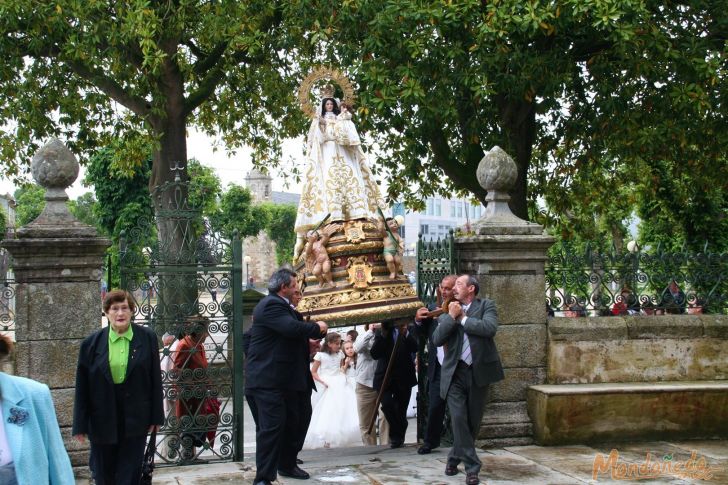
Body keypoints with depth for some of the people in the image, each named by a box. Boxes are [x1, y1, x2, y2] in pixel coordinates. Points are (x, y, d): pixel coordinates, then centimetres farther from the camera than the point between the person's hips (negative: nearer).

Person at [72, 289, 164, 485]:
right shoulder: (91, 343, -2)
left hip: (135, 420, -1)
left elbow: (155, 379, 1)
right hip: (102, 421, 1)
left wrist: (156, 417, 0)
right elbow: (82, 387, 0)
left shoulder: (147, 338, -2)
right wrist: (80, 425, -1)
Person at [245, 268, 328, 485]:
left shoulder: (280, 305, 19)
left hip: (285, 378, 11)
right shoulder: (271, 305, -16)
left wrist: (309, 342, 10)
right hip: (268, 379, -11)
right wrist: (317, 327, -13)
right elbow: (292, 328, -29)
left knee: (291, 423, 18)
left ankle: (287, 464, 33)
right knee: (272, 426, -13)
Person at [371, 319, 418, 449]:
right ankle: (397, 437, -2)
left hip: (404, 378, 1)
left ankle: (397, 436, 24)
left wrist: (406, 334, -27)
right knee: (387, 404, -19)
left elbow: (415, 348, -13)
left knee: (401, 411, 5)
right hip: (385, 376, -1)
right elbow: (374, 354, -7)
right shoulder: (381, 332, 3)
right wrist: (383, 335, -17)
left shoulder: (409, 332, 4)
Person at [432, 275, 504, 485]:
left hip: (479, 371, -1)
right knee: (459, 418, -10)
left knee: (473, 420, 8)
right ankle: (471, 466, -2)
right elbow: (437, 339, -2)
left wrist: (463, 318, -8)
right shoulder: (448, 312, 10)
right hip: (455, 372, 1)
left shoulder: (486, 306, 4)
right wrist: (451, 316, -9)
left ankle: (455, 458, 27)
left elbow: (490, 328, -16)